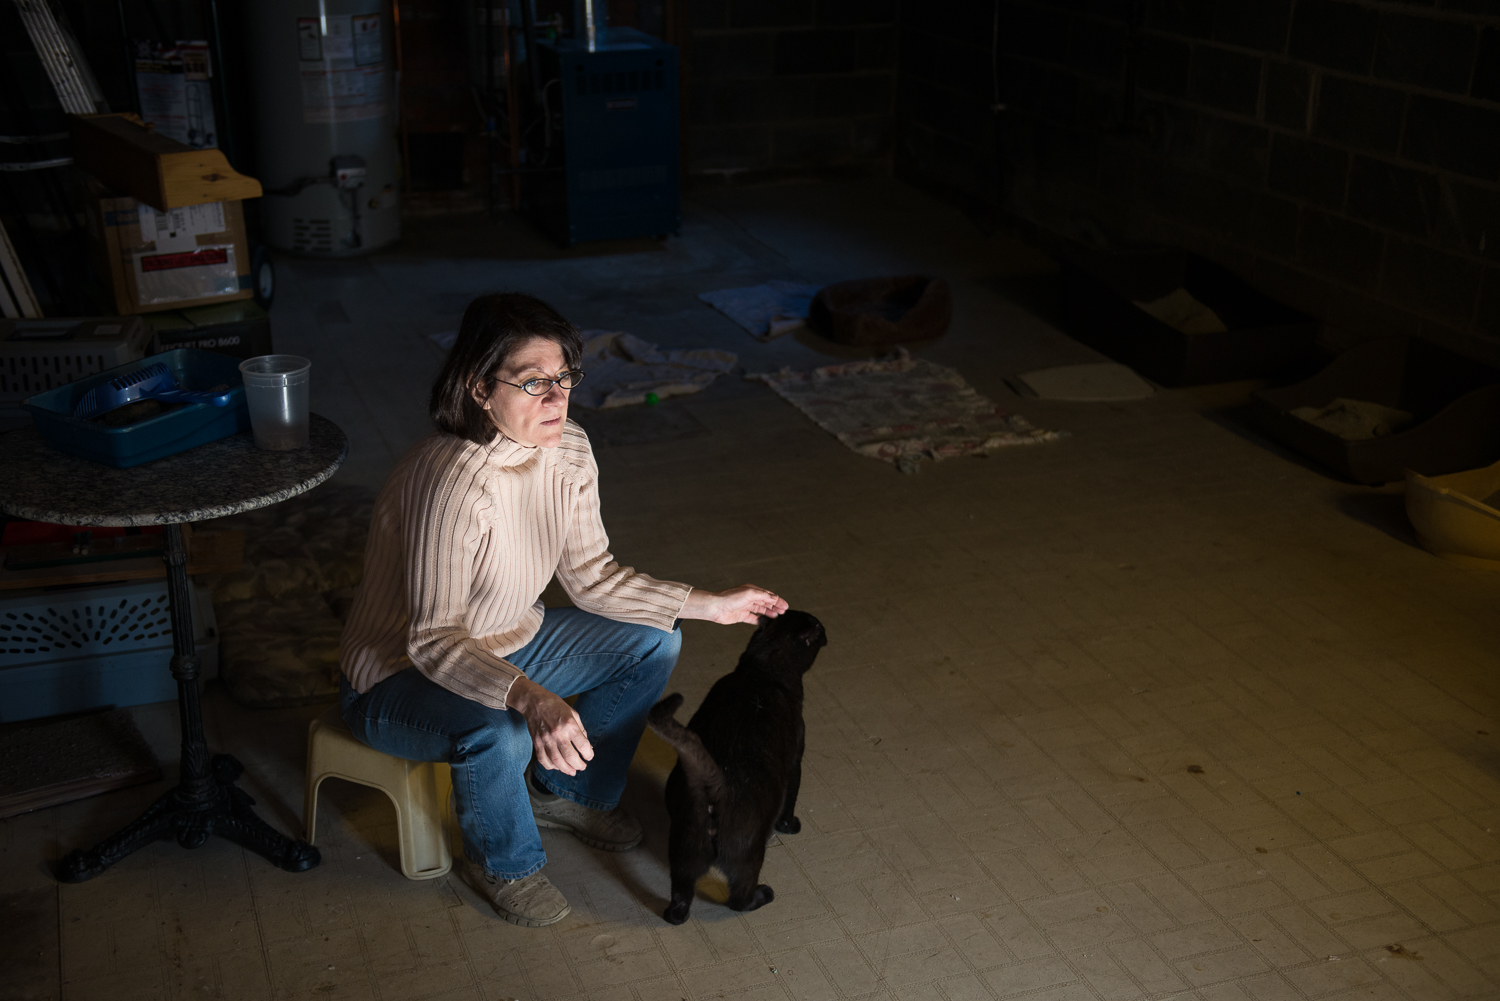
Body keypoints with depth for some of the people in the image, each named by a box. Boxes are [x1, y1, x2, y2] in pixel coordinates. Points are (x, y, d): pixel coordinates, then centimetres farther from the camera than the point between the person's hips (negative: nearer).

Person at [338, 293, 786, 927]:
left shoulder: (569, 451, -11)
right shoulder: (453, 482, -35)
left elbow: (591, 576, 0)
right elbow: (433, 641, -34)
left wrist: (712, 605, -3)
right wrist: (532, 699, -50)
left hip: (506, 643, 8)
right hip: (399, 677, -8)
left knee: (654, 644, 5)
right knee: (500, 734, -37)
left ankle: (567, 792, 26)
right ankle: (502, 863, -1)